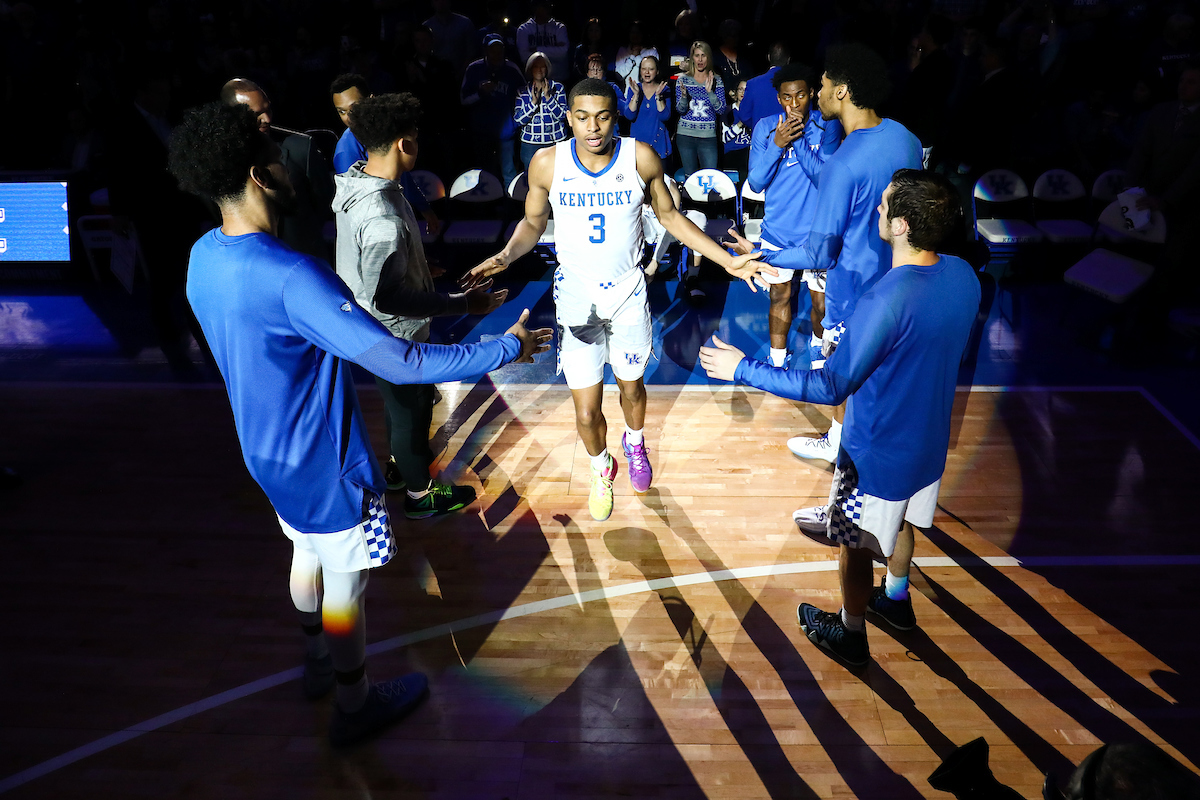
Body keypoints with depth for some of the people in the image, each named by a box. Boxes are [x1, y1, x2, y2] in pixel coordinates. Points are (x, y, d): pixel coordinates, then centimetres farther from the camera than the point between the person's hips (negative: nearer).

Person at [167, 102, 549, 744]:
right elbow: (399, 362, -36)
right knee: (344, 584, 12)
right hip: (323, 463, -8)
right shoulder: (291, 278, -34)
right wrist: (506, 348, -27)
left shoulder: (203, 256, -5)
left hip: (267, 451, 9)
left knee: (307, 552, 29)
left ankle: (318, 663, 50)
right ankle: (355, 705, 32)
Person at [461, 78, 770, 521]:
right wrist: (503, 257, -20)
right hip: (575, 297, -1)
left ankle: (634, 444, 57)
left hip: (629, 292, 1)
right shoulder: (547, 163, -14)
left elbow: (668, 214, 2)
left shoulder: (641, 158, -13)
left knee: (632, 386, 21)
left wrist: (728, 260, -2)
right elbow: (532, 223, 1)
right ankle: (601, 469, 36)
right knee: (586, 412, 2)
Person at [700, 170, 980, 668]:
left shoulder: (887, 301, -36)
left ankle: (850, 634, 39)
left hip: (879, 453, -7)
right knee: (901, 522, 31)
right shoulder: (963, 276, -11)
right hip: (928, 440, 7)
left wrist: (743, 370, -23)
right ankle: (896, 599, 55)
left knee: (857, 544, 17)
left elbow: (831, 386, -30)